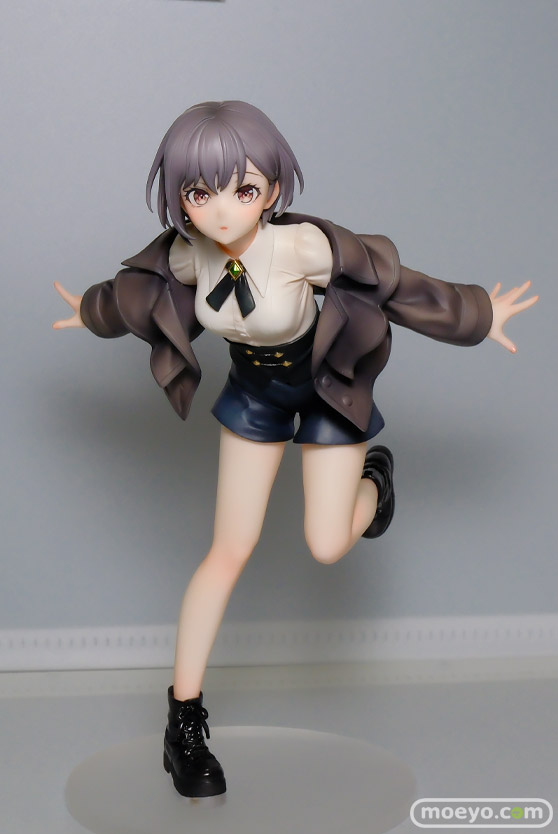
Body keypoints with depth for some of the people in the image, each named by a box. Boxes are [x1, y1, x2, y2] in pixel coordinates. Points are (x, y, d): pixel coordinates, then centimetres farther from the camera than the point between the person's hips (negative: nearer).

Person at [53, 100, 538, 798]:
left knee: (326, 546, -10)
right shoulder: (185, 255, -21)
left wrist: (479, 317, -8)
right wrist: (92, 311, 24)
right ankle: (183, 721, 13)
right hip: (255, 390, 3)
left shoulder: (301, 247, -34)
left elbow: (392, 282, -20)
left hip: (329, 386, -2)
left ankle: (373, 476, 28)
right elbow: (137, 288, 4)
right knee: (229, 553, 2)